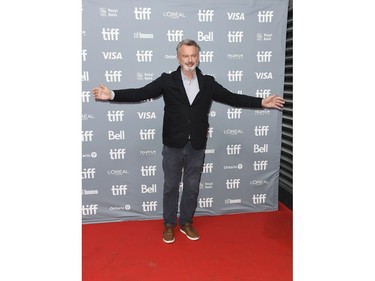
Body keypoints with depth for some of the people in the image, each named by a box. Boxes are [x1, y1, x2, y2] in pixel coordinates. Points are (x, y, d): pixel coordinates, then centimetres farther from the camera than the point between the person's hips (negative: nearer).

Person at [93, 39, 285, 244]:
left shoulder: (208, 83, 3)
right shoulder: (167, 81, -3)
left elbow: (232, 98, 4)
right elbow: (141, 93, -10)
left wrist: (262, 102, -2)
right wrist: (112, 95, -22)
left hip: (197, 146, 2)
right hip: (173, 145, -2)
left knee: (192, 187, 13)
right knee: (171, 186, 11)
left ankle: (186, 223, 33)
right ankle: (169, 225, 29)